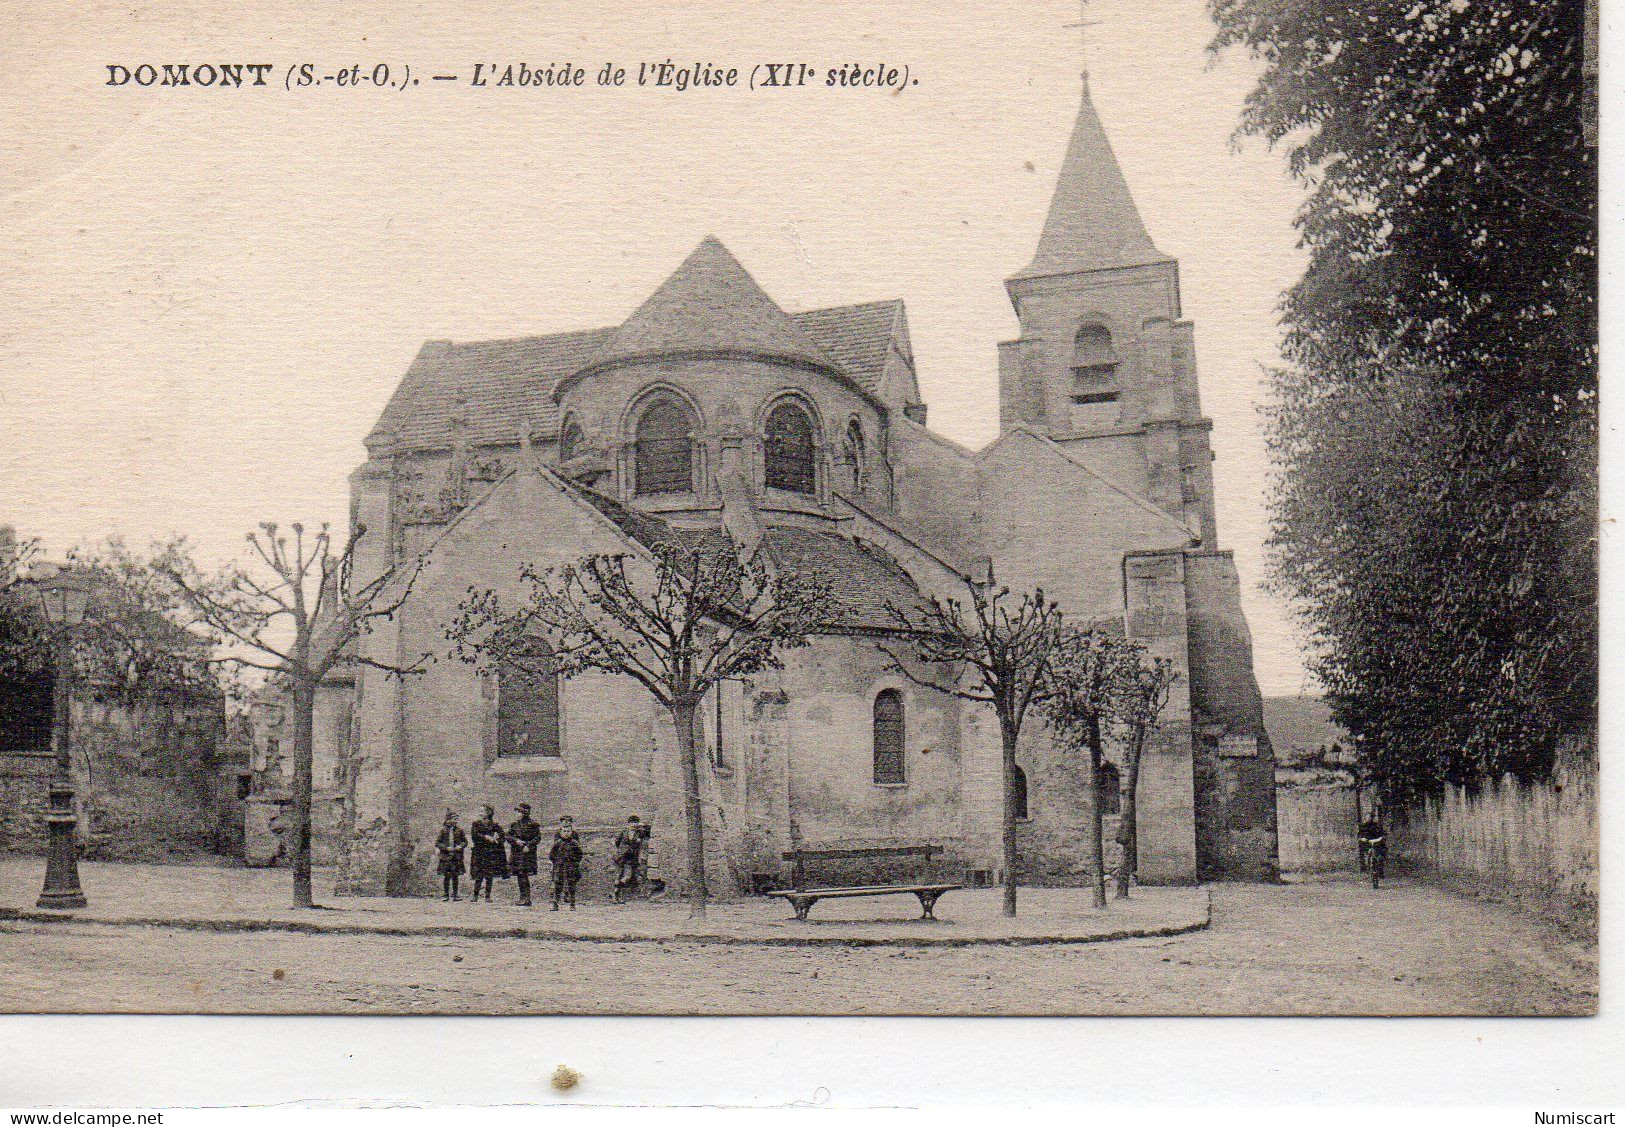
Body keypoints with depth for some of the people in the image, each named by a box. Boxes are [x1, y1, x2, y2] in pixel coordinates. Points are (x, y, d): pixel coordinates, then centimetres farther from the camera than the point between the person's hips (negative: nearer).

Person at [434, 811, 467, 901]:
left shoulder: (459, 830, 8)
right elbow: (437, 843, 1)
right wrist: (446, 848, -12)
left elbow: (465, 841, 12)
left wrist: (460, 846, -8)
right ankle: (444, 895, 5)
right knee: (446, 876, -2)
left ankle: (454, 895, 10)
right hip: (445, 856, -2)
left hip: (457, 856, 2)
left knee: (455, 876, 5)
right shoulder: (443, 830, 1)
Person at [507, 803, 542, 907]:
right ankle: (523, 897, 17)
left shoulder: (533, 824, -1)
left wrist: (529, 846, -15)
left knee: (523, 875, -12)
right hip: (516, 852, 6)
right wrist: (516, 840, -10)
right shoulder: (515, 823, 12)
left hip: (527, 852, -5)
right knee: (519, 875, 8)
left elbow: (538, 838, -3)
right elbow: (508, 836, 8)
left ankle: (526, 899, -10)